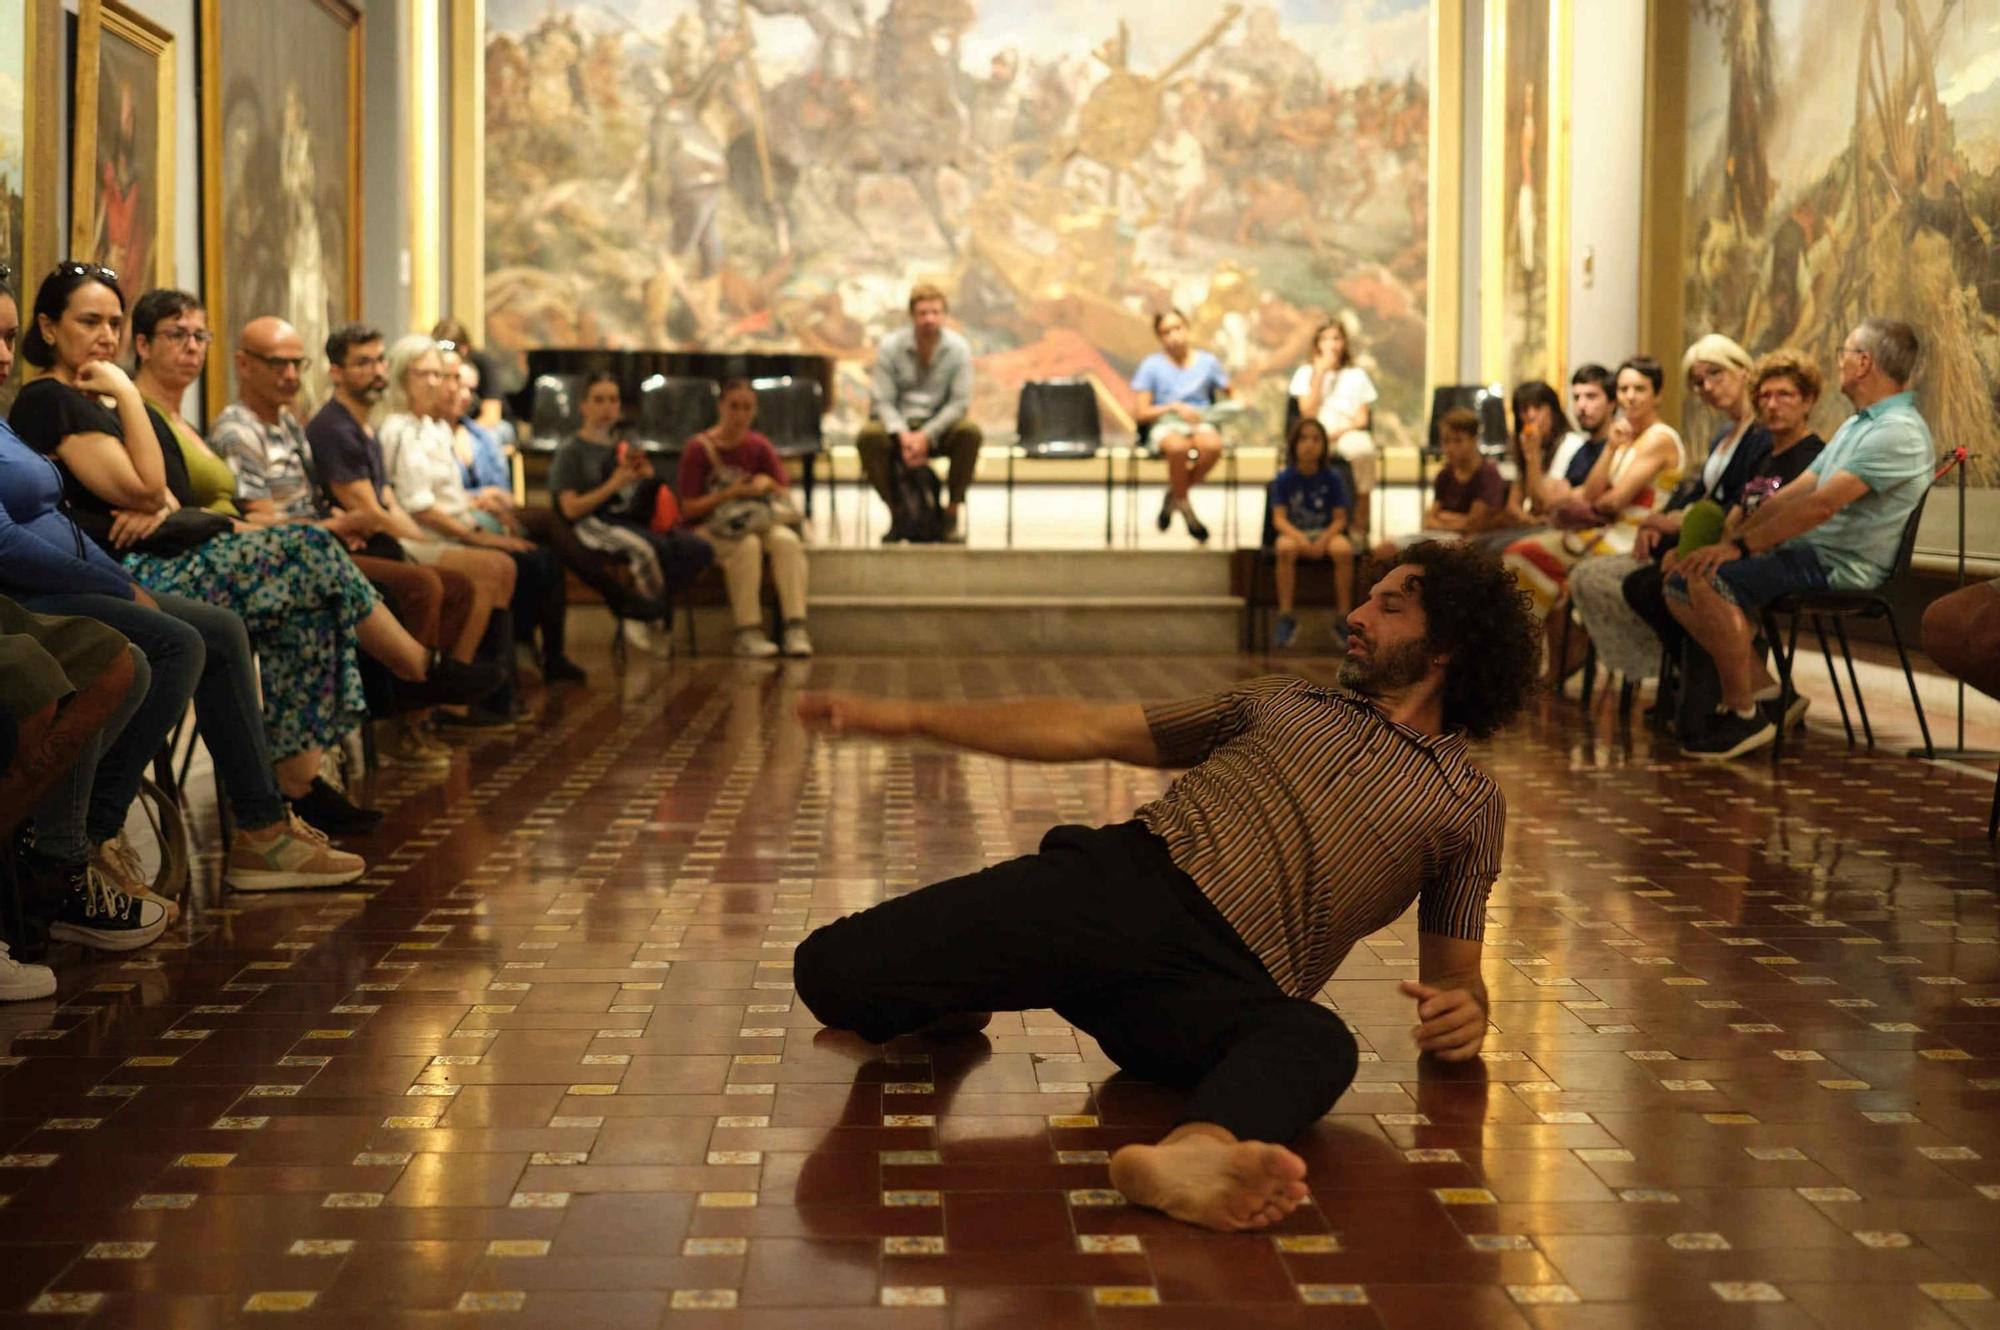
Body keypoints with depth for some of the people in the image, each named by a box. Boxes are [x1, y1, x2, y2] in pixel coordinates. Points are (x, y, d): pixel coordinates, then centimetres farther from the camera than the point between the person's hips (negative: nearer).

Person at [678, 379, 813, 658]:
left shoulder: (760, 446, 6)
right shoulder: (699, 449, -7)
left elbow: (786, 496, 7)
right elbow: (688, 509, -10)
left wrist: (768, 483, -15)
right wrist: (730, 493, -21)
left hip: (759, 521, 4)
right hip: (710, 527, -4)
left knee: (787, 540, -28)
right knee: (747, 545, -36)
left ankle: (796, 629, -33)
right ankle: (748, 633, -33)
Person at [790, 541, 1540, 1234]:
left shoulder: (1470, 805, 18)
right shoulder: (1283, 703, 25)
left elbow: (1453, 976, 17)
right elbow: (1088, 731, 23)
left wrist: (1465, 1009, -10)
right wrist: (909, 718, 18)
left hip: (1230, 982, -2)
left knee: (1318, 1041, -41)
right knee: (834, 971, -16)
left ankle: (1195, 1153, -69)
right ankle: (951, 1011, 13)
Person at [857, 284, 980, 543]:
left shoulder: (958, 347, -7)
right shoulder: (890, 346, -7)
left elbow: (960, 402, -9)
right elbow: (884, 401, -8)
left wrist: (926, 436, -23)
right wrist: (903, 436, -27)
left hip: (939, 426, 0)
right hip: (898, 424, 0)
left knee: (970, 433, -32)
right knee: (867, 437, -33)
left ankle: (952, 510, -14)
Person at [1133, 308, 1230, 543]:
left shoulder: (1207, 362, 13)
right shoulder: (1152, 365, 7)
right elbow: (1139, 413, 3)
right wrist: (1174, 407, -10)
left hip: (1200, 422, 2)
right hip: (1165, 426, -2)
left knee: (1213, 446, -37)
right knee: (1178, 447, -40)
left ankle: (1174, 496, -11)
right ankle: (1185, 507, -16)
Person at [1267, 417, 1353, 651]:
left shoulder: (1332, 478, 1)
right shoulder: (1284, 479, -1)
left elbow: (1340, 519, -2)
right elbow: (1279, 519, -8)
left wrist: (1323, 540, -22)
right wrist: (1300, 538, -27)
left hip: (1327, 532, 1)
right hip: (1294, 532, -1)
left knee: (1344, 550, -34)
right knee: (1285, 549, -37)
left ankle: (1343, 619, -25)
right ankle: (1285, 617, -30)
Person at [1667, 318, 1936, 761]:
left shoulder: (1899, 432, -15)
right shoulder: (1855, 425, 20)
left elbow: (1821, 505, -22)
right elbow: (1792, 493, 16)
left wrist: (1740, 546, -21)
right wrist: (1728, 540, 4)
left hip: (1839, 567, -10)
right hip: (1806, 552, 10)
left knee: (1709, 582, -28)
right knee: (1681, 579, 0)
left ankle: (1743, 714, -18)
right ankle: (1758, 683, 2)